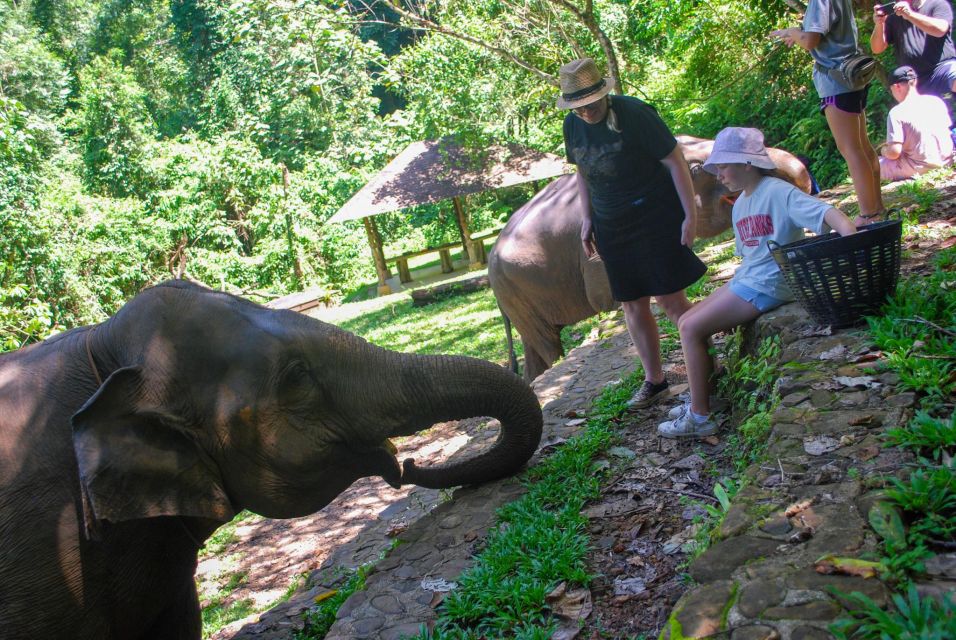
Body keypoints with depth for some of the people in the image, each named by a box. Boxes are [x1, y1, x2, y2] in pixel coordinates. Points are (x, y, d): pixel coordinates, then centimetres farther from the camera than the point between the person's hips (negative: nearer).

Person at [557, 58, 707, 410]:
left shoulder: (634, 113, -16)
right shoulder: (572, 125, 3)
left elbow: (675, 161, -13)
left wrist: (691, 214, -16)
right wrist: (588, 217, 11)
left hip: (656, 218, -6)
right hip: (612, 227, 6)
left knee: (671, 301, -7)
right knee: (632, 305, 9)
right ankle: (653, 379, 22)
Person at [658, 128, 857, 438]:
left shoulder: (777, 191, -13)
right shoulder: (740, 206, 14)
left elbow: (827, 212, -24)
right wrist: (730, 307, 14)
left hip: (768, 284, -9)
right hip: (744, 281, 9)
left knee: (692, 330, -14)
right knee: (686, 323, 7)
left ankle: (700, 418, -5)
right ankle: (700, 399, 18)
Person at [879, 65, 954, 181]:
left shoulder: (896, 113, -15)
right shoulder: (937, 101, 3)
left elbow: (894, 152, -21)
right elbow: (947, 129, 16)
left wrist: (884, 151, 4)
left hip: (920, 168, -7)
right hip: (946, 161, 7)